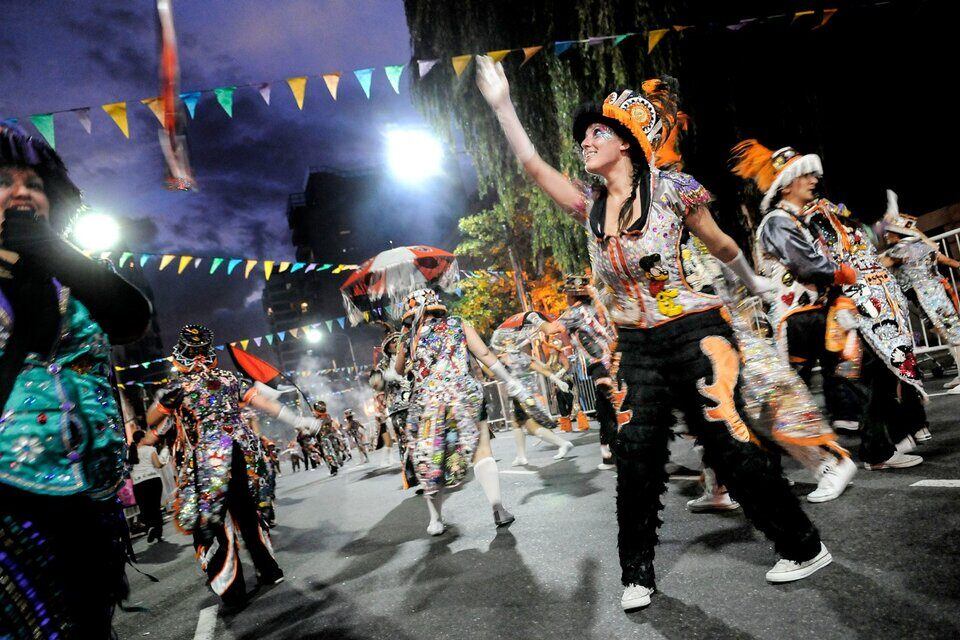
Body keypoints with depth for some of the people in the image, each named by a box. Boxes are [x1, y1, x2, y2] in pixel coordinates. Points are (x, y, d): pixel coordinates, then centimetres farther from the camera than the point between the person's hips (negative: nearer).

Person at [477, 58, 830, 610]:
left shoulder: (672, 188, -6)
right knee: (636, 457, 4)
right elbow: (534, 166, 3)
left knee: (732, 446, -3)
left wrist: (755, 284, 22)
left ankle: (805, 548, 21)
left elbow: (721, 245, 8)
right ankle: (637, 575, 21)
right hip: (636, 348, 5)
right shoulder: (591, 207, 7)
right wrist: (502, 106, 1)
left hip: (694, 334, -4)